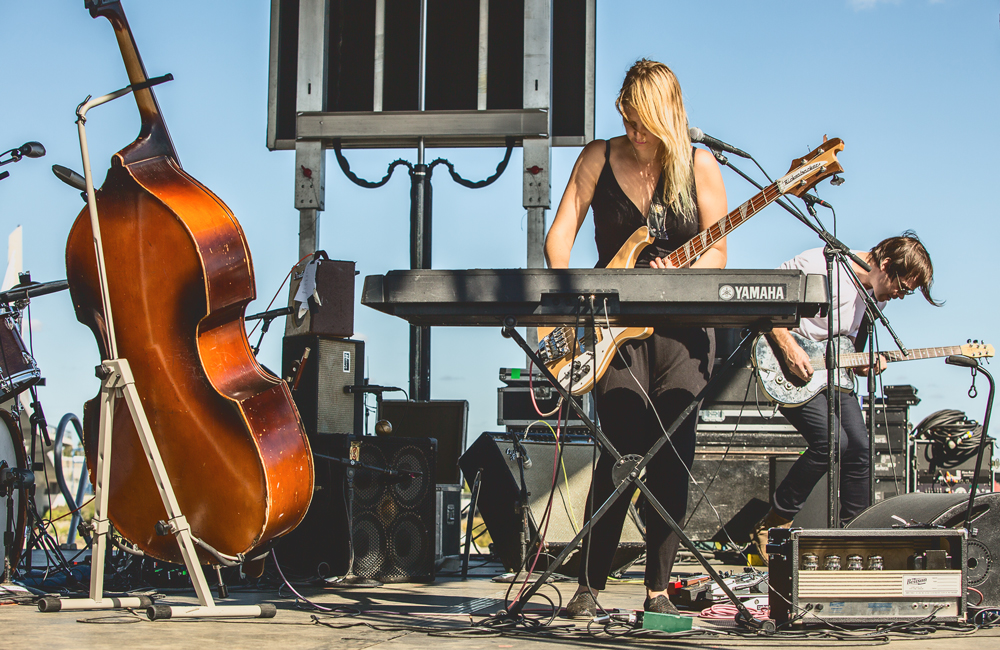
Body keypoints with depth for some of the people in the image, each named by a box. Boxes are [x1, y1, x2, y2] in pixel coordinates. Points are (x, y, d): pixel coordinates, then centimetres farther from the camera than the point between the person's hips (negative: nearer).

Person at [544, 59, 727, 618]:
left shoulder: (699, 166, 2)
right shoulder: (600, 158, 4)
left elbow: (718, 252, 2)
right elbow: (560, 235, 1)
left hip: (682, 324, 1)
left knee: (674, 458, -4)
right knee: (623, 450, -11)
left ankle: (658, 588, 6)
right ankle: (590, 587, -3)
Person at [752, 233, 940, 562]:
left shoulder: (876, 295, 6)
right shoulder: (821, 265, -21)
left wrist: (864, 362, -5)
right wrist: (788, 348, -27)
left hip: (830, 370, 8)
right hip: (788, 366, -8)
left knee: (859, 446, -2)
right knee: (830, 441, -22)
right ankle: (771, 528, -10)